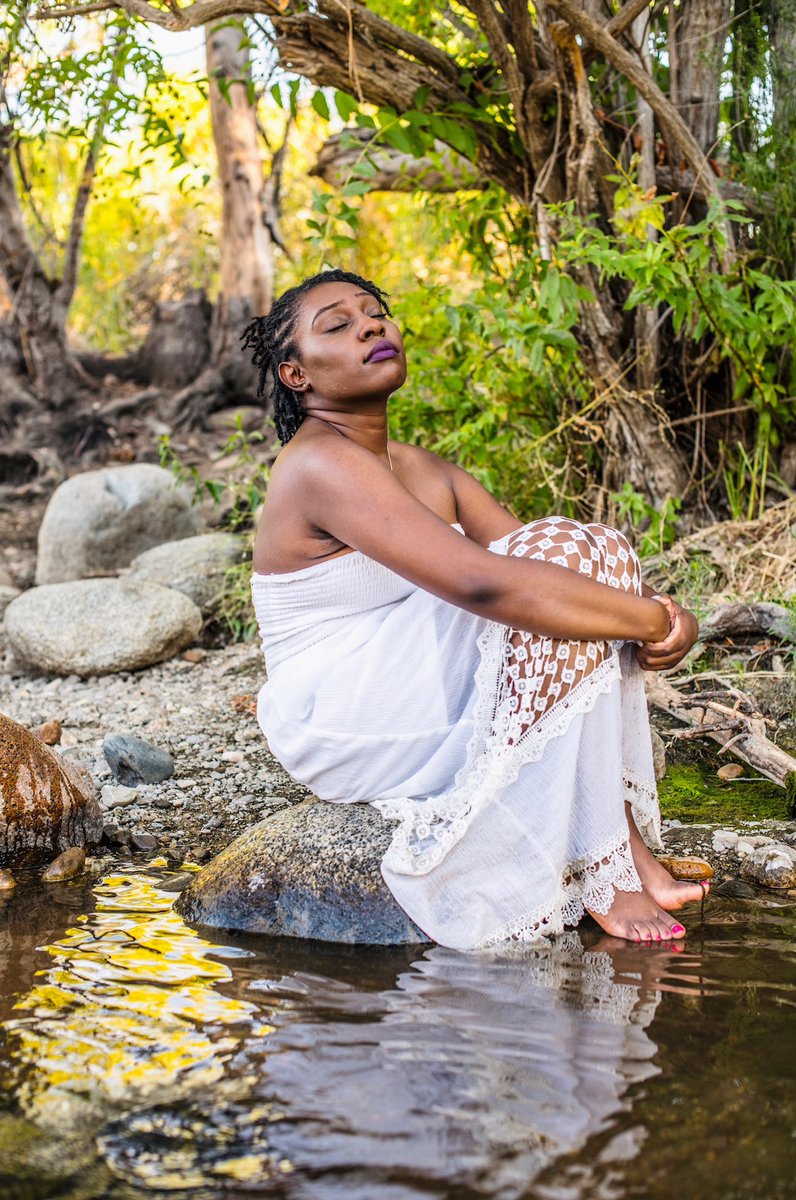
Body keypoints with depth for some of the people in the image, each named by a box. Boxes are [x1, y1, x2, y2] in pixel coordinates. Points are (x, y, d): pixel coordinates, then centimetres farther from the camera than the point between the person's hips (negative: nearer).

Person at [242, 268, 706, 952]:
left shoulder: (423, 470, 12)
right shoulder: (321, 464, -19)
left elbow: (523, 556, 5)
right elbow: (478, 582, -31)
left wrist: (655, 616, -15)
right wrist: (650, 617, -23)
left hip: (419, 704, 9)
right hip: (337, 723, -9)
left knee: (590, 559, -5)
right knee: (559, 562, -21)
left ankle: (628, 841, -13)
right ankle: (600, 871, -20)